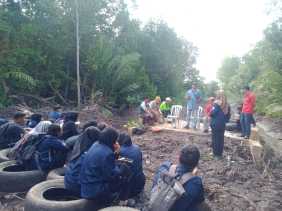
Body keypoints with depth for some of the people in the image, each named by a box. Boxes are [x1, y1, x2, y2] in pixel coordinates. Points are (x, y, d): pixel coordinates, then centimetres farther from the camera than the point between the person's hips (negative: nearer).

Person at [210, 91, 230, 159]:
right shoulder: (227, 105, 3)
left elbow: (212, 114, -16)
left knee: (215, 140, 3)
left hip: (215, 125, -5)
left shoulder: (216, 104, -13)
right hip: (222, 125, 5)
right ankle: (220, 154, 19)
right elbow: (228, 116, 12)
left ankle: (216, 154, 6)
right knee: (221, 139, 12)